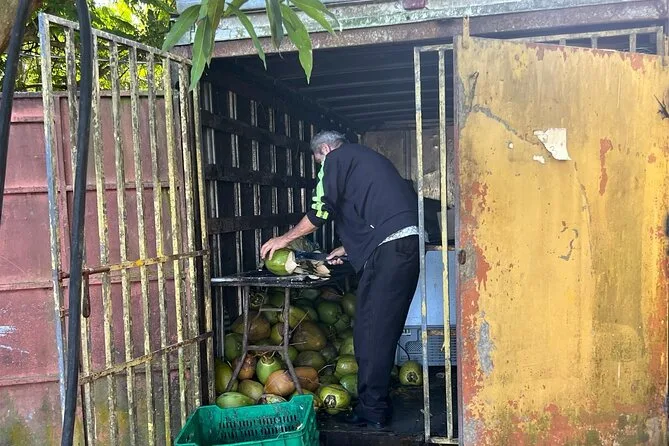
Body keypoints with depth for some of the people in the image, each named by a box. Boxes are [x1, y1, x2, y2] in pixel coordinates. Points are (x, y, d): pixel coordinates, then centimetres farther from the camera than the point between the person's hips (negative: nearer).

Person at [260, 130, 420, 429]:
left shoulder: (336, 159, 6)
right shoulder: (367, 158, 31)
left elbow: (320, 212, 0)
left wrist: (284, 239, 12)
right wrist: (347, 249, 35)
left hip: (388, 247, -9)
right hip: (410, 241, 9)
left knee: (371, 329, -4)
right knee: (385, 326, 13)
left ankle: (372, 411, 1)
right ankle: (377, 403, 21)